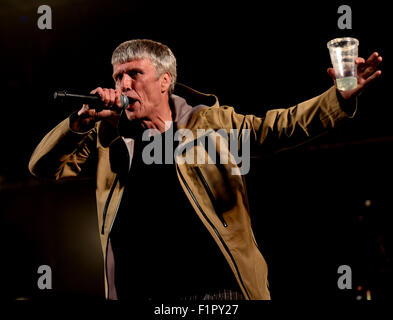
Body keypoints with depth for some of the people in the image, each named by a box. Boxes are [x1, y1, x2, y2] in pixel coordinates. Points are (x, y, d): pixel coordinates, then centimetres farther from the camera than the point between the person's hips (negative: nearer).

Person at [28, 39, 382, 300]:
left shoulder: (212, 122, 7)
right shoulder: (107, 137, 12)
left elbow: (280, 127, 4)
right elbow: (42, 166, 12)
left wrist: (340, 98, -10)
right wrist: (79, 123, -5)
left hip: (214, 289, -1)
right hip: (136, 292, 2)